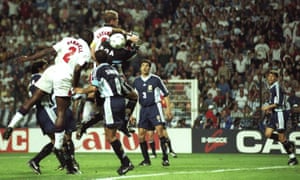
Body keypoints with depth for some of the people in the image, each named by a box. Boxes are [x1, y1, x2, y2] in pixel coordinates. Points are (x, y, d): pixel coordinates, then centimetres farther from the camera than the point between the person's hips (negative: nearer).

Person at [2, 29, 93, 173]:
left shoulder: (67, 41, 17)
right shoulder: (86, 51, 4)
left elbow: (48, 50, 11)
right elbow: (77, 69, -7)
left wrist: (28, 58, 16)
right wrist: (75, 87, 4)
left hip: (51, 71, 4)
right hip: (64, 77, -4)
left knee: (32, 100, 12)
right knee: (61, 113, 2)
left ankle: (11, 125, 4)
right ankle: (58, 145, 1)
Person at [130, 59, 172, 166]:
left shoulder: (156, 79, -3)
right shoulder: (136, 82, 9)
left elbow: (166, 94, 2)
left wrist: (168, 109, -5)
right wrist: (132, 114, 14)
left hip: (154, 107, -4)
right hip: (143, 109, 4)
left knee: (160, 130, -18)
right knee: (141, 134, -3)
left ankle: (165, 158, -15)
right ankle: (146, 159, 8)